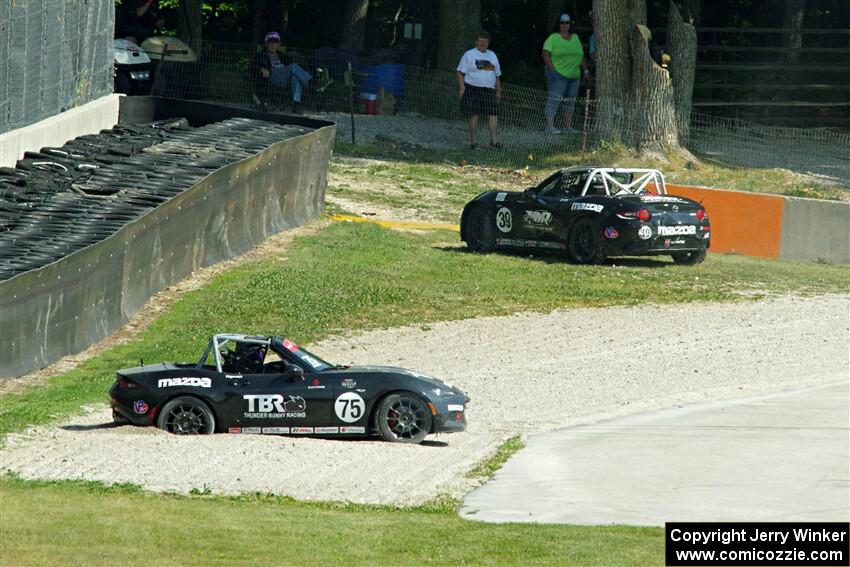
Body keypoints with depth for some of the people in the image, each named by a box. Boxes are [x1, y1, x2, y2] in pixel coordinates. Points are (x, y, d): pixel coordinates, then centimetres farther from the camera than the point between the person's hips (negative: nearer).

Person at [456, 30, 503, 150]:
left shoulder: (492, 56, 19)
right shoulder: (469, 55, 3)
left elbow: (497, 76, 24)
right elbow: (460, 72, -1)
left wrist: (498, 90, 17)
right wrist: (462, 87, -13)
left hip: (489, 90, 4)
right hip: (472, 89, -4)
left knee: (493, 113, -7)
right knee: (473, 116, -4)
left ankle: (493, 140, -7)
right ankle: (472, 142, 1)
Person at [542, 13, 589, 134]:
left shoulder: (575, 38, 17)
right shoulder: (553, 38, -1)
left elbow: (581, 56, 22)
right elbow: (546, 54, -9)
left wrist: (585, 70, 14)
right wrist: (552, 70, -17)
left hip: (574, 75, 7)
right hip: (558, 74, -7)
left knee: (571, 101, 8)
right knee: (554, 99, -13)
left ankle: (568, 126, 14)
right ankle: (549, 126, -16)